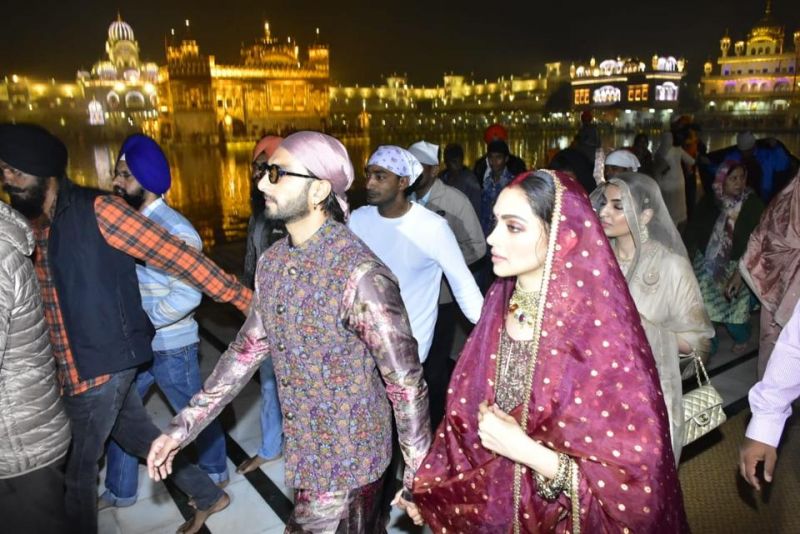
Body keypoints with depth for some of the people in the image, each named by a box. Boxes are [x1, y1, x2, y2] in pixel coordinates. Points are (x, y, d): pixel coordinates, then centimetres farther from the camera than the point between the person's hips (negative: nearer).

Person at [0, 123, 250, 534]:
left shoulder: (97, 210, -15)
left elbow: (177, 256, -18)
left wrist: (244, 299, -18)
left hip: (103, 364, -7)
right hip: (74, 369, 7)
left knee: (74, 470, 8)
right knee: (142, 439, 20)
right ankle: (209, 497, 39)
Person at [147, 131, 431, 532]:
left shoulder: (358, 274, -27)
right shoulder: (272, 262, -2)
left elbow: (406, 382, -20)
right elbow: (249, 348, 6)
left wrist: (419, 478, -11)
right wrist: (182, 427, 6)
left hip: (345, 467, -7)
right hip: (304, 455, 7)